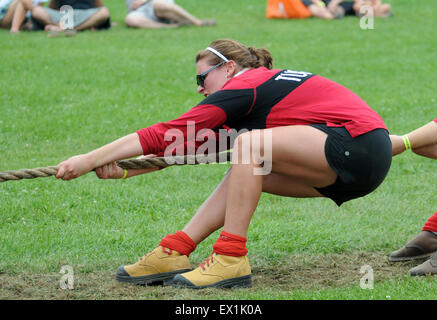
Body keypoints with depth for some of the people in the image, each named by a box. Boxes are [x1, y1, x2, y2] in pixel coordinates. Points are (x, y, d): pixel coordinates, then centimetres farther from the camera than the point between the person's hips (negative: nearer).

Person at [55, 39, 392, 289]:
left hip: (360, 146, -10)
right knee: (247, 170, 11)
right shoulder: (267, 82, 21)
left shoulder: (244, 86, -6)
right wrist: (124, 171, 16)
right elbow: (190, 143, 21)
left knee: (250, 144, -19)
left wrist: (90, 160, -6)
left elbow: (168, 134, -8)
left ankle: (232, 259, -15)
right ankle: (174, 252, 6)